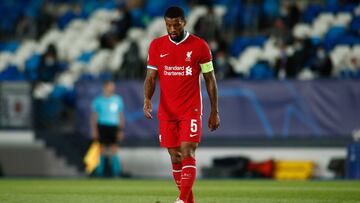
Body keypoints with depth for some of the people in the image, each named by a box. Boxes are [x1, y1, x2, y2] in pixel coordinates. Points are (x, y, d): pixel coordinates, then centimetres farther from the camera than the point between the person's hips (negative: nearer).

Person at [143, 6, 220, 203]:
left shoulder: (199, 46, -3)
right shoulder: (156, 46, 4)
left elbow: (210, 80, 3)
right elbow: (151, 77, 6)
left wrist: (214, 111, 3)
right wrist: (147, 100, -13)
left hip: (191, 110, -3)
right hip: (166, 111, 3)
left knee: (187, 153, -15)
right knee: (175, 157, 4)